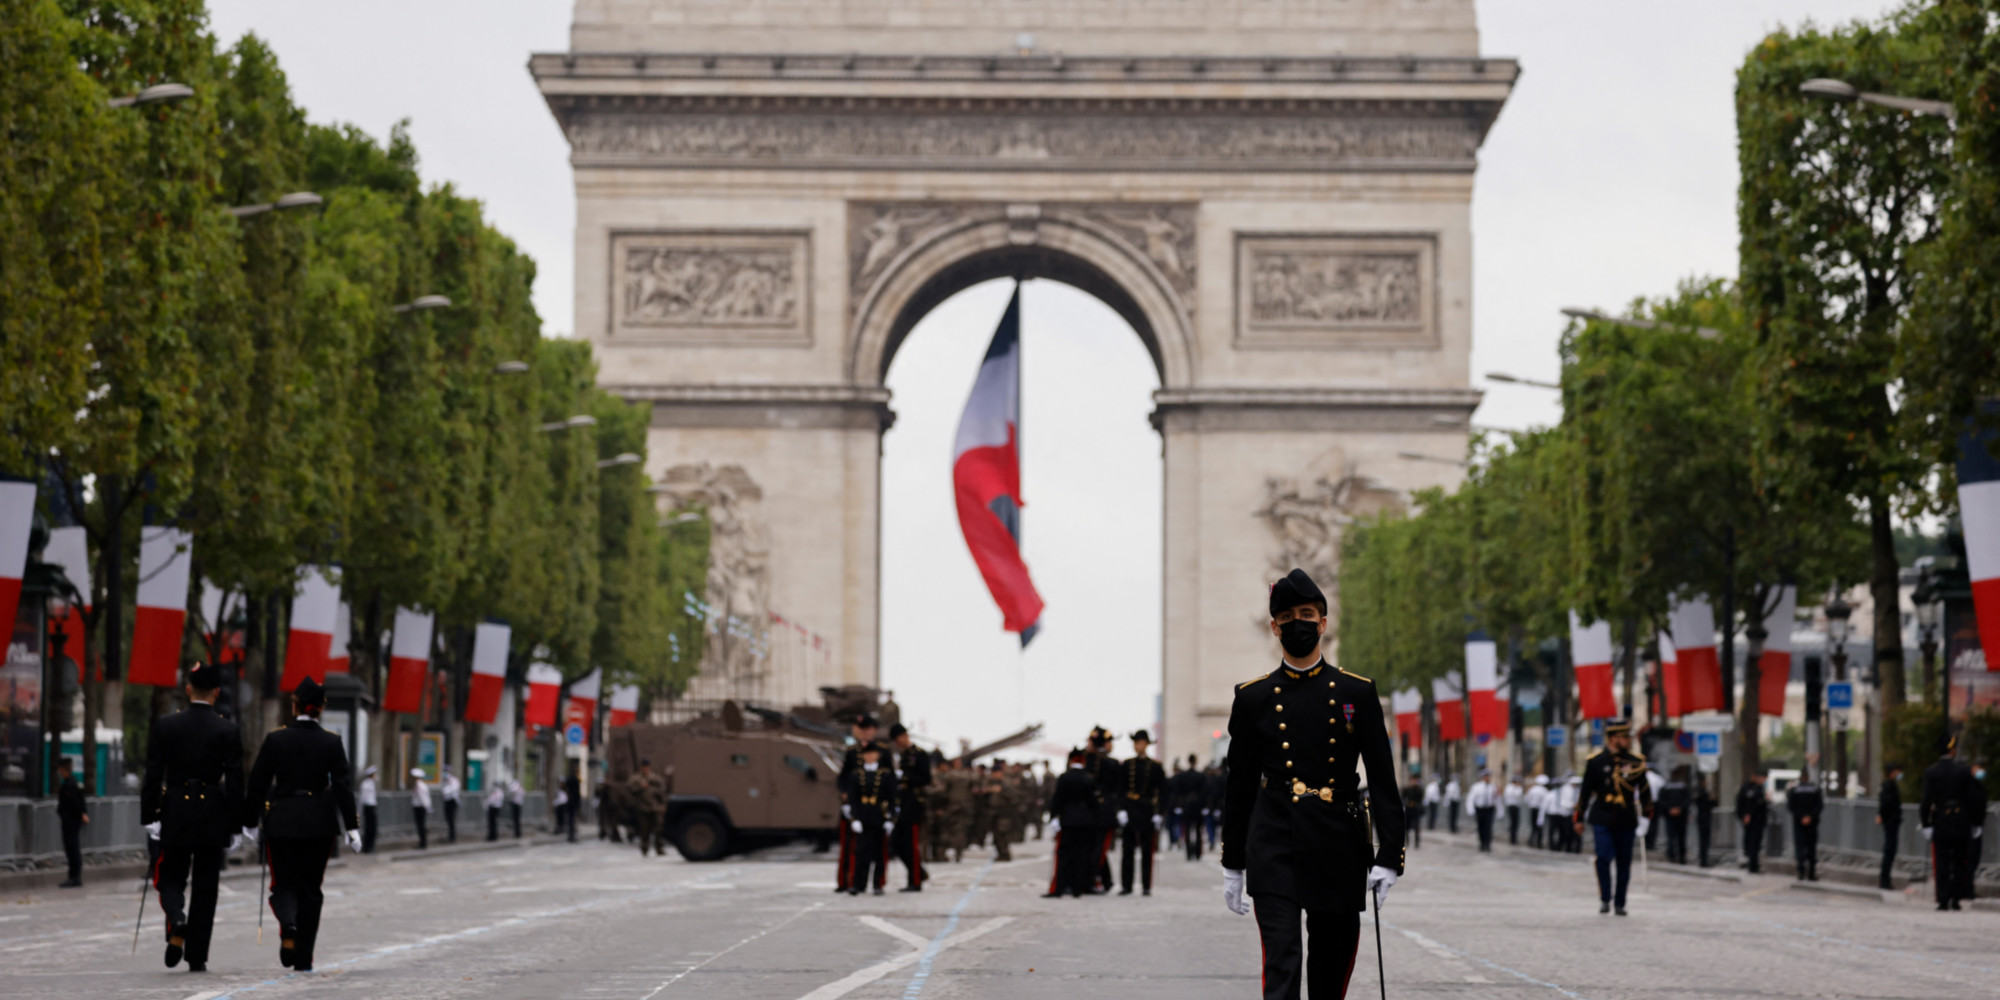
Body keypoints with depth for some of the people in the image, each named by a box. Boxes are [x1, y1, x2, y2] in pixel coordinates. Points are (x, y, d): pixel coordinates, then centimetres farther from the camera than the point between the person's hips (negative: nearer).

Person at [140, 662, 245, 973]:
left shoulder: (165, 726, -2)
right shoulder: (227, 731, -5)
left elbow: (153, 775, -2)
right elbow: (235, 782, -4)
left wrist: (148, 817, 4)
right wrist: (235, 826, 2)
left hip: (175, 813, 0)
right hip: (213, 816, 0)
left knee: (171, 879, 12)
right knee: (205, 888, 8)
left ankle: (177, 922, -20)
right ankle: (197, 957, 8)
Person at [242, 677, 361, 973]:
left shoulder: (275, 739, -4)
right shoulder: (332, 742, -2)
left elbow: (258, 784, -2)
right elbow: (342, 787, -5)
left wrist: (248, 823, 6)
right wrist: (351, 827, -2)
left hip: (281, 822, -1)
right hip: (319, 824, 1)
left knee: (284, 883, 9)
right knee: (310, 888, 10)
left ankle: (288, 926, -23)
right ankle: (304, 958, 9)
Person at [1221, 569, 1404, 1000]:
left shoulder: (1358, 693, 4)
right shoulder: (1253, 698, 5)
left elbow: (1383, 781, 2)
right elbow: (1239, 787, 10)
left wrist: (1388, 856, -7)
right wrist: (1232, 866, 10)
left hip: (1338, 853, 1)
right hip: (1274, 851, -1)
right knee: (1282, 965, -15)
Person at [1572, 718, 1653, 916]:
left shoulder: (1636, 762, 4)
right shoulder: (1595, 762, -2)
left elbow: (1644, 789, 12)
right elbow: (1585, 791, 4)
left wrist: (1647, 812, 4)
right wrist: (1578, 818, 6)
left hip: (1626, 821, 2)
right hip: (1602, 819, -2)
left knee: (1624, 863, 6)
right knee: (1604, 857, -16)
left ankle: (1620, 903, 17)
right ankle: (1605, 898, -2)